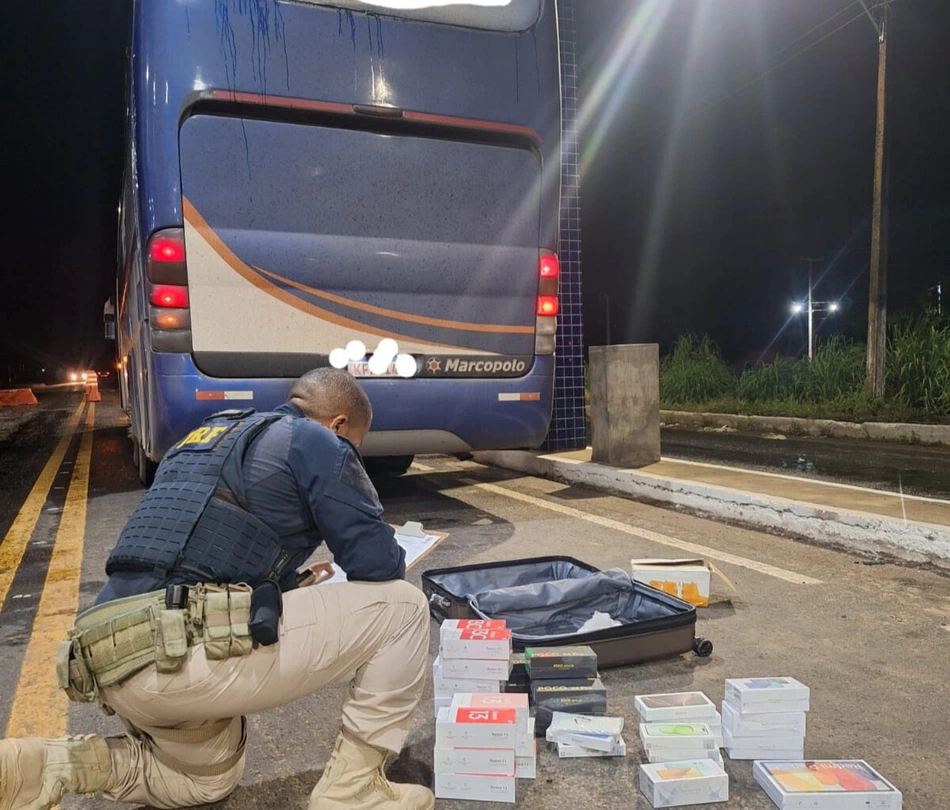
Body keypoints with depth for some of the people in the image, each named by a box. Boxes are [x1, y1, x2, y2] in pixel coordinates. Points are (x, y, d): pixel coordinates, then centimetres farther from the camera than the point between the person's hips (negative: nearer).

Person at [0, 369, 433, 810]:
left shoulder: (204, 439, 26)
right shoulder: (317, 443, 1)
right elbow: (380, 567, 0)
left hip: (115, 661, 9)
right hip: (190, 652, -9)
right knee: (401, 605, 3)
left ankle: (46, 766, 15)